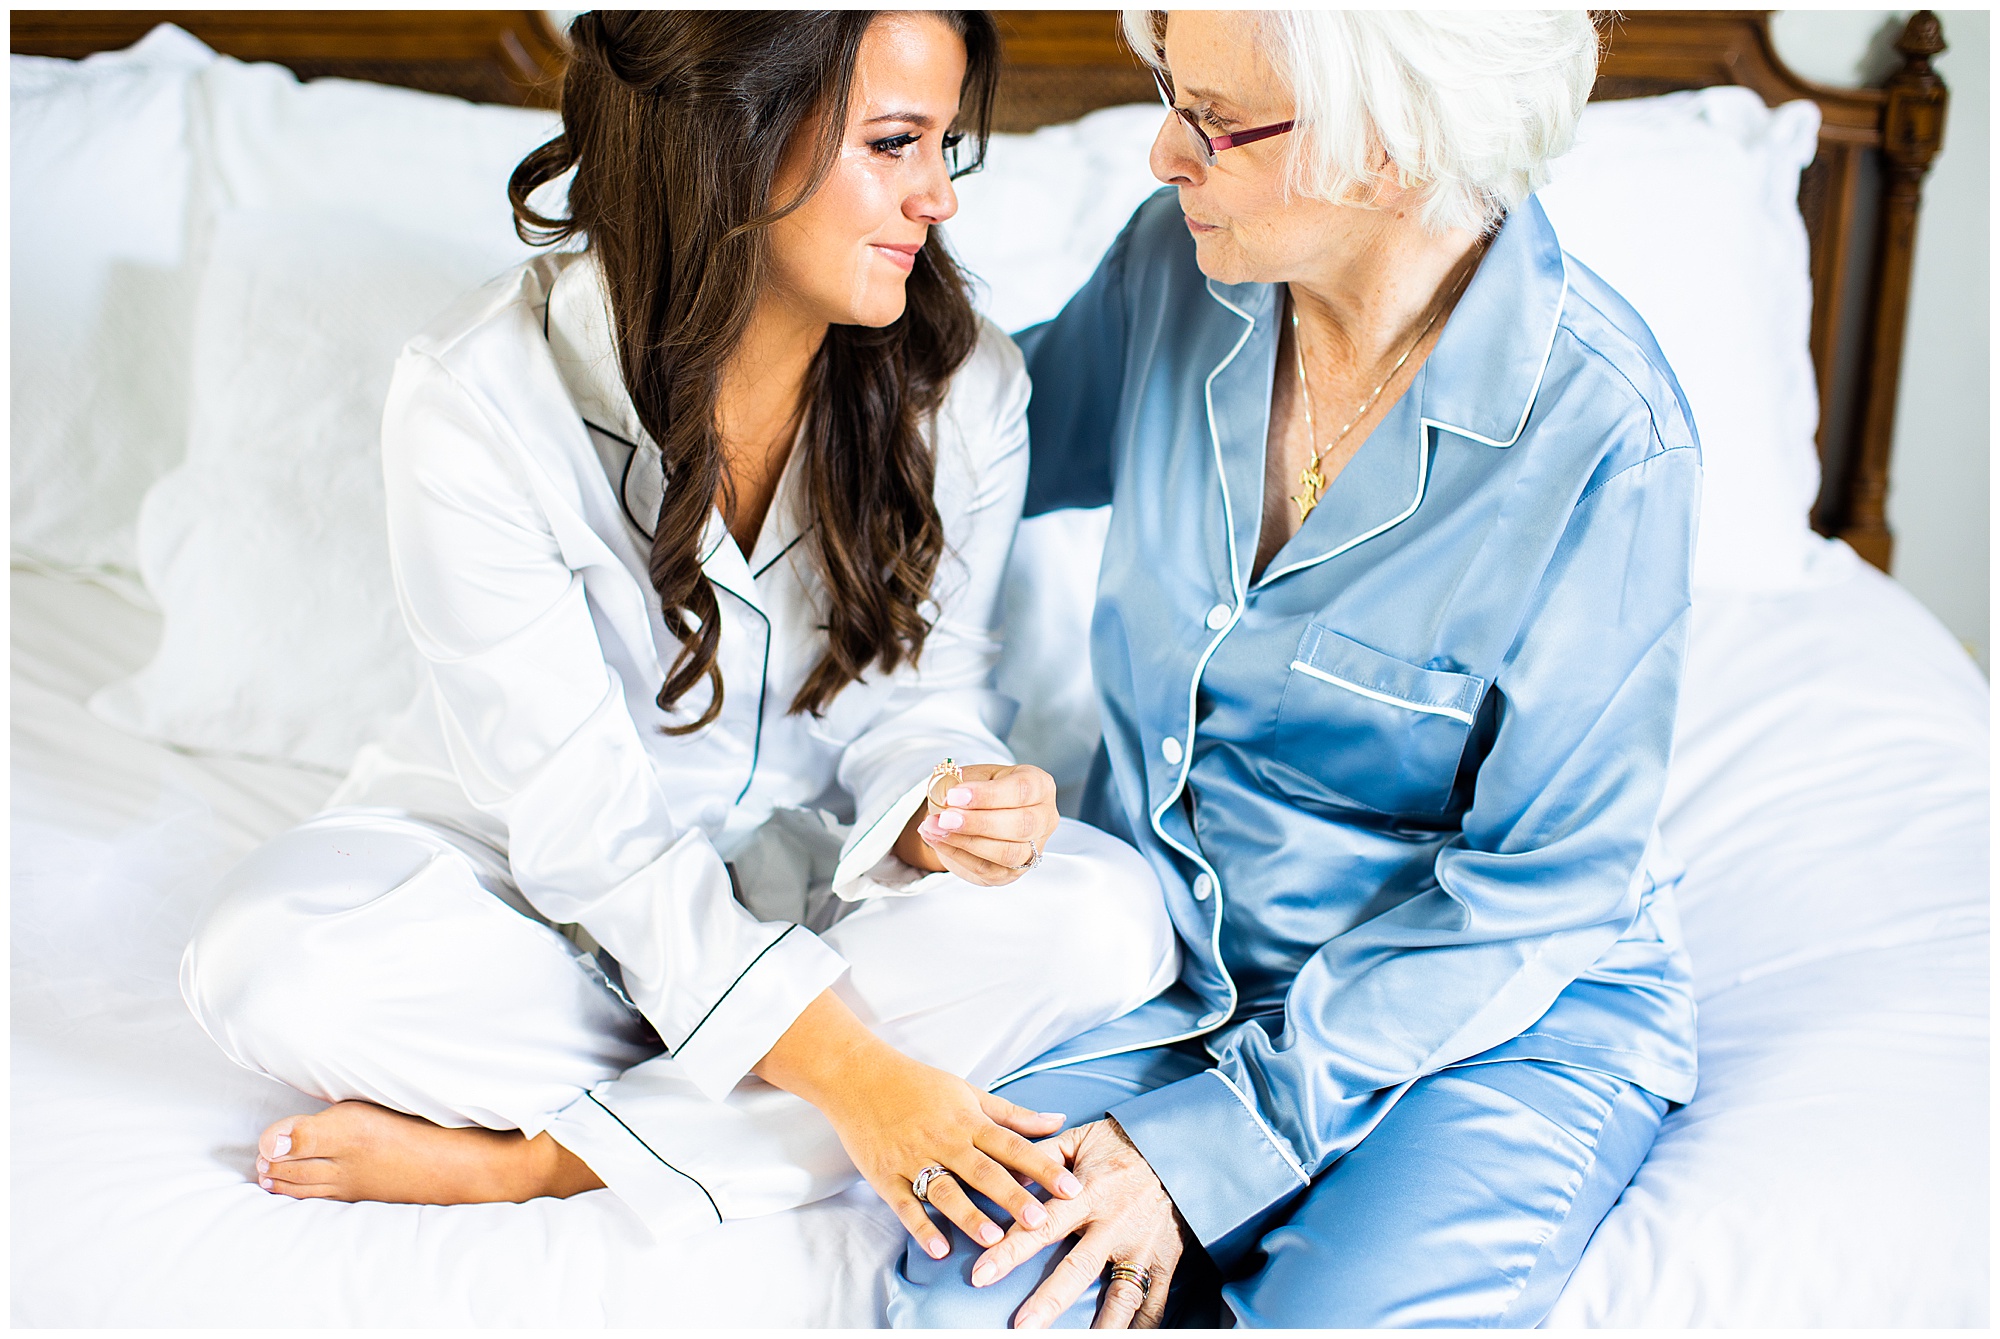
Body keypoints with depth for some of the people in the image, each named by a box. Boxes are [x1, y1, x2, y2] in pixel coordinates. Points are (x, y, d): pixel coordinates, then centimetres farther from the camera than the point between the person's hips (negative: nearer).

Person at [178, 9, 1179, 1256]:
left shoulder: (965, 387, -13)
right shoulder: (477, 401, -24)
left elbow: (919, 692, -3)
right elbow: (581, 813, -24)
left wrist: (937, 804, -30)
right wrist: (847, 1069, -32)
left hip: (813, 867, 3)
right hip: (544, 874, -2)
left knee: (1108, 915, -27)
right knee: (272, 954, -31)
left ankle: (526, 1162, -22)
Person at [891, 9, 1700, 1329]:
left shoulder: (1605, 433, -21)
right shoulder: (1179, 265, -6)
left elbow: (1547, 876, -17)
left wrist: (1218, 1134, -19)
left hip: (1508, 1000, -3)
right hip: (1173, 953, 4)